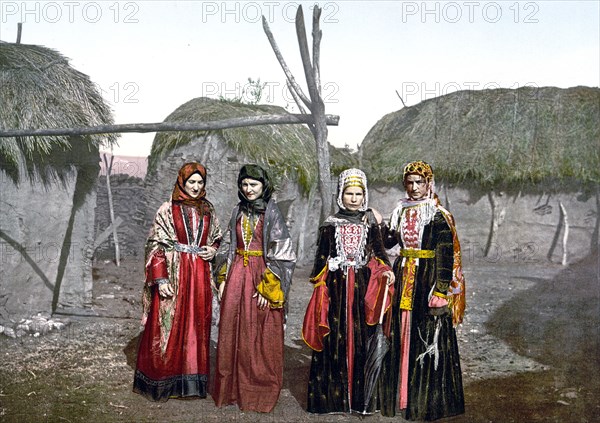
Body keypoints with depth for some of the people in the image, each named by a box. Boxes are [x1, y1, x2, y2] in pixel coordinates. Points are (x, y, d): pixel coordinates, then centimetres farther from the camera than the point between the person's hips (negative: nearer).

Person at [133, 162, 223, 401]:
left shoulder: (207, 210, 11)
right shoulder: (167, 210, -3)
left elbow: (216, 237, 24)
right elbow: (156, 245, -6)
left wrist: (212, 249, 1)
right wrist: (160, 279, -14)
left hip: (199, 276, 4)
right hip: (173, 274, -4)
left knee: (197, 325, 7)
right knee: (168, 327, 0)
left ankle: (192, 380, 18)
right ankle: (162, 383, 12)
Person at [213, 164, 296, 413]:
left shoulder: (272, 212, -4)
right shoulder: (238, 211, 12)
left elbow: (280, 252, -9)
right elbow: (228, 247, 16)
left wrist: (267, 286, -14)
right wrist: (223, 279, 8)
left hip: (263, 274, -5)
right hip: (237, 274, 5)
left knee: (260, 336, 1)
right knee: (232, 330, 6)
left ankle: (260, 392, 13)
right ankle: (231, 389, 18)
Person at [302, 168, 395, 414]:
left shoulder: (370, 223, 7)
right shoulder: (330, 224, 6)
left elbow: (379, 251, 4)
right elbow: (321, 258, 7)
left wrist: (386, 271, -14)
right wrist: (319, 287, 1)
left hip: (364, 286, 0)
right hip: (336, 285, 0)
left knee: (362, 338, -1)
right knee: (335, 339, 0)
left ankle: (360, 398, 8)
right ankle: (333, 396, 9)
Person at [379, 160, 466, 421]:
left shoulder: (439, 215, -7)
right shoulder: (401, 211, 12)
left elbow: (446, 253, -13)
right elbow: (389, 242, 16)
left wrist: (441, 290, -19)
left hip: (428, 278, -6)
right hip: (403, 277, 6)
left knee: (427, 338, -2)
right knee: (401, 335, 9)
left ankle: (427, 400, 8)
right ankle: (401, 395, 21)